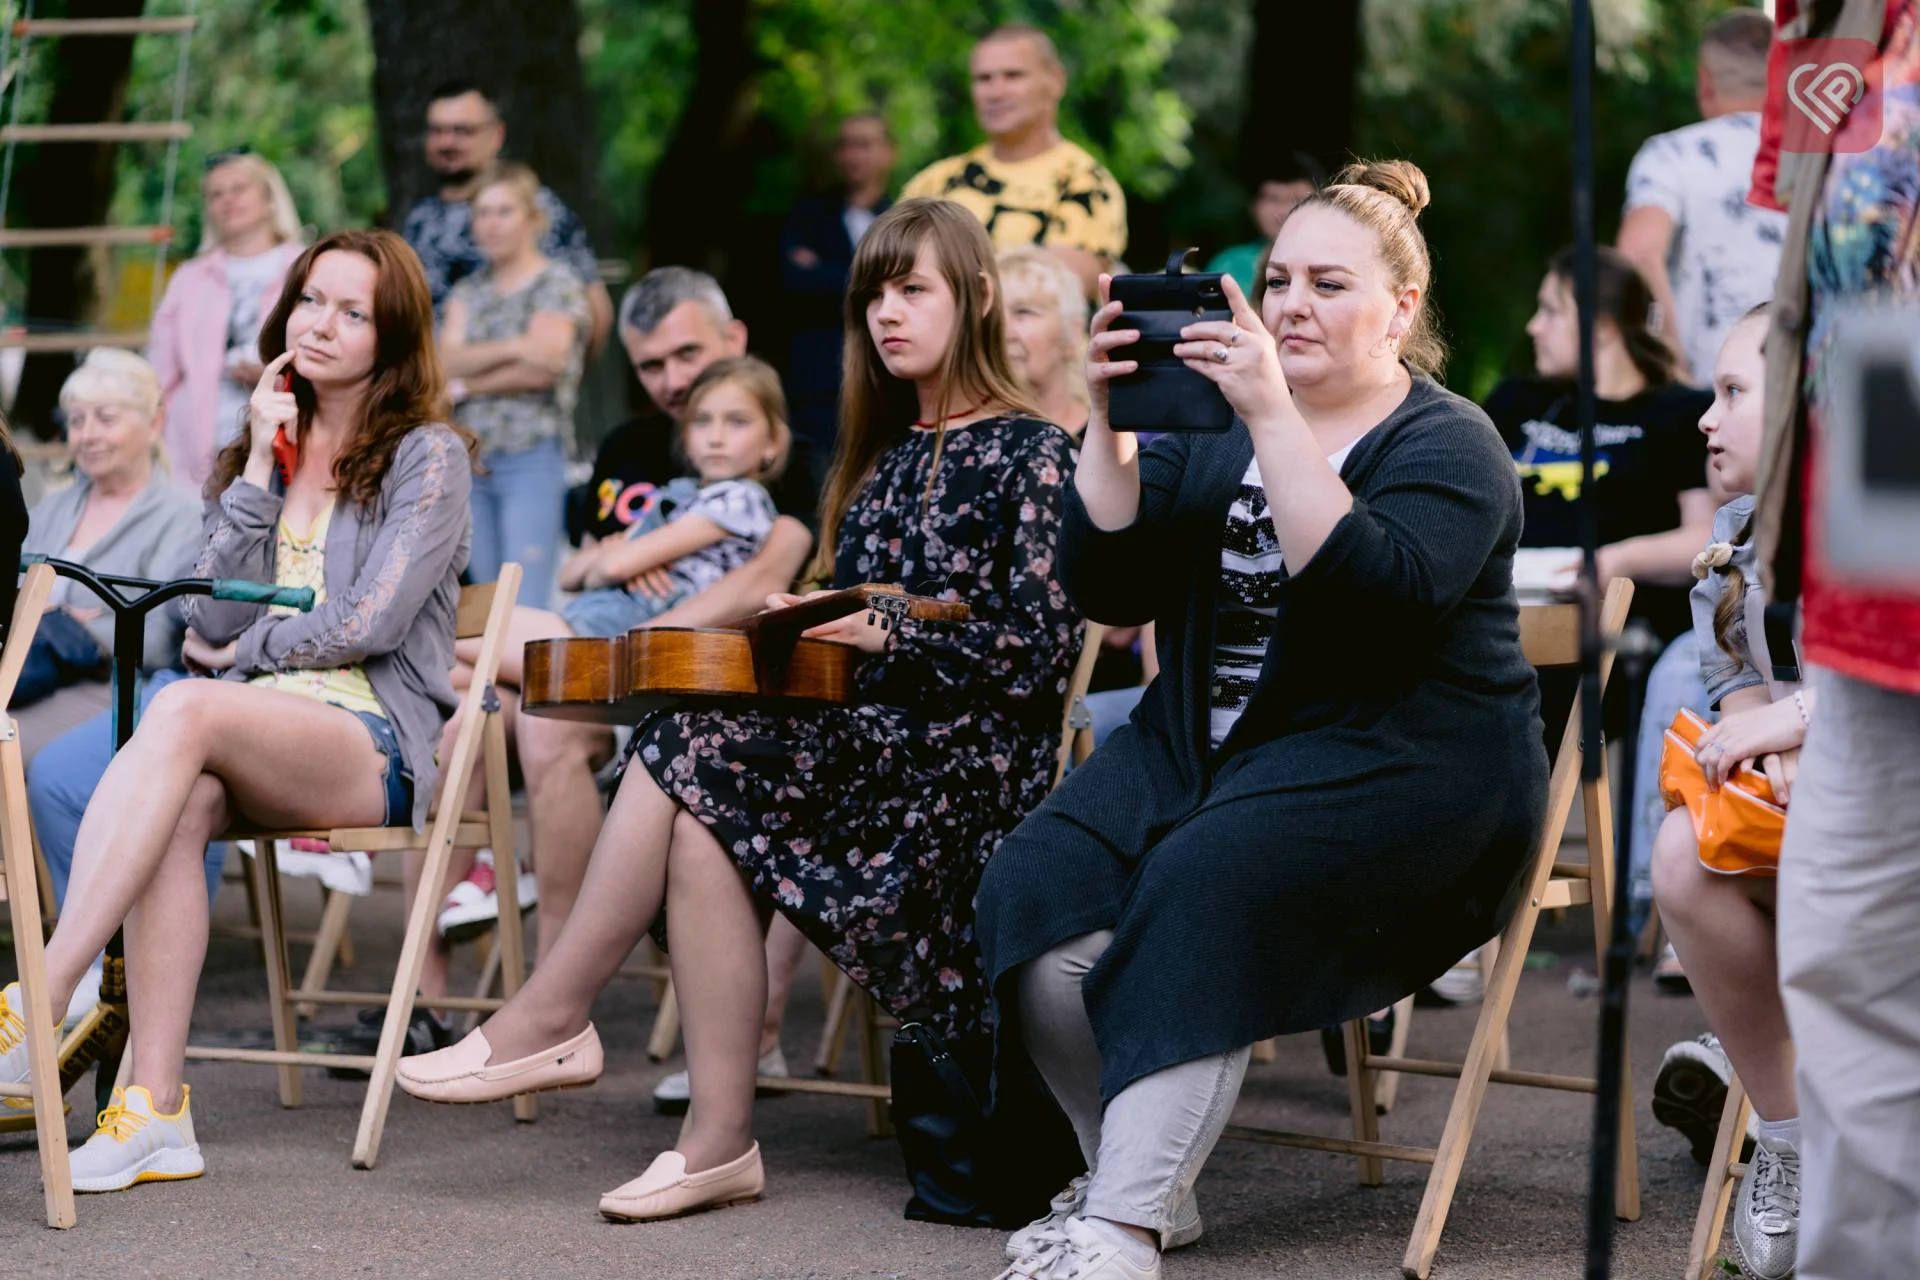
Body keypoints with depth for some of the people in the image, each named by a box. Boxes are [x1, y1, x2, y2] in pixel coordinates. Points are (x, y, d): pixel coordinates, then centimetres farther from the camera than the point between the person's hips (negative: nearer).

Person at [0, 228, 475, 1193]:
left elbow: (371, 623, -7)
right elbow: (212, 621, 9)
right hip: (256, 733, 4)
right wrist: (259, 468, 5)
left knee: (184, 711, -35)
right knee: (182, 802, -34)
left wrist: (241, 653, 3)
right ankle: (154, 1109, -41)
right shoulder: (262, 449, 22)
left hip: (373, 743, -4)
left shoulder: (426, 456, 5)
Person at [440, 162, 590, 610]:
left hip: (531, 459, -6)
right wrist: (513, 347, -13)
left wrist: (467, 386, -2)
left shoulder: (556, 284, 1)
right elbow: (449, 361, 1)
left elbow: (541, 367, -12)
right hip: (471, 458, 6)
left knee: (526, 606, -13)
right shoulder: (468, 292, 17)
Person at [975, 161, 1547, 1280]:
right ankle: (1134, 1171, -3)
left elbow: (1373, 590, -22)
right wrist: (1109, 421, -9)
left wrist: (1273, 418, -26)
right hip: (1207, 746, 6)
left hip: (1395, 760, -6)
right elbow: (1107, 588, 4)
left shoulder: (1449, 445, -2)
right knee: (1038, 887, -20)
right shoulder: (1212, 424, 14)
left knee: (1204, 886, -32)